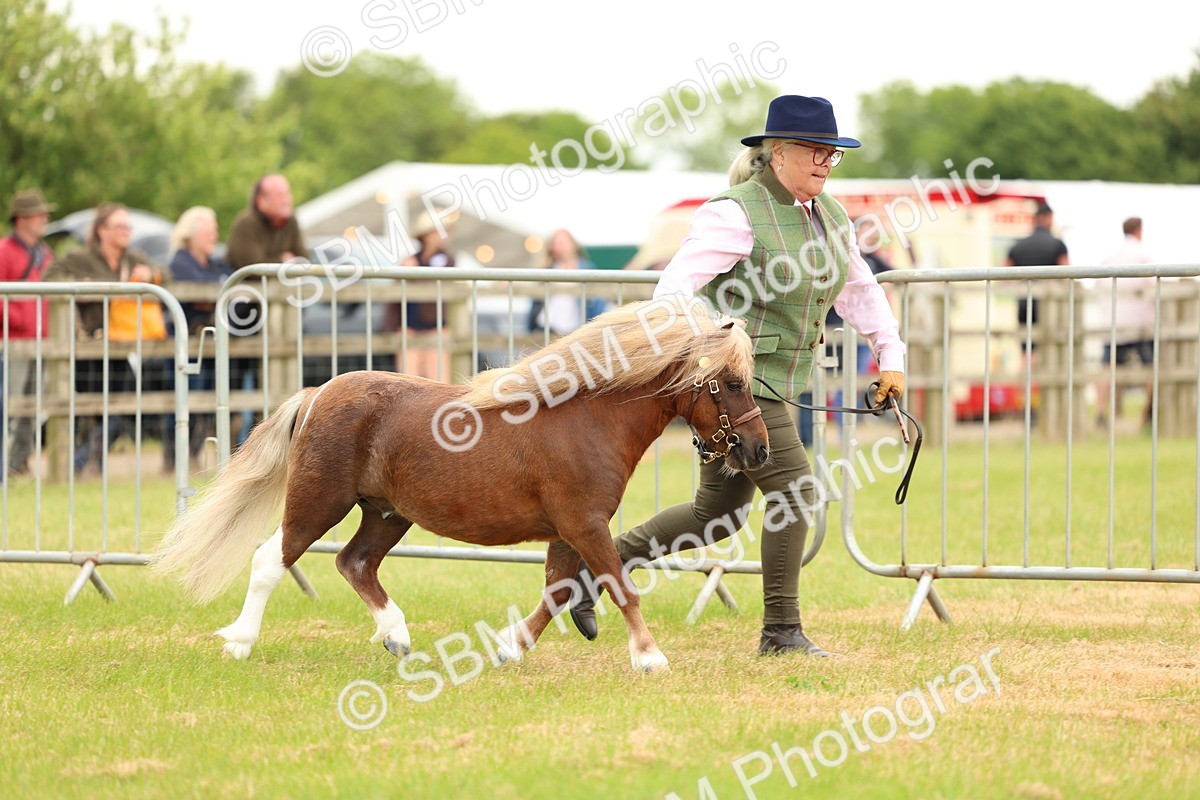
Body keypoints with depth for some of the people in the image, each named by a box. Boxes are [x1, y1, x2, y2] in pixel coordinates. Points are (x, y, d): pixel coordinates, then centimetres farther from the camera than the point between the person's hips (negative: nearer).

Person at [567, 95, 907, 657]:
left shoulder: (829, 215, 11)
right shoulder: (736, 214, -15)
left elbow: (859, 289, 23)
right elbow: (678, 283, -23)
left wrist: (891, 356, 17)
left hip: (772, 383, 9)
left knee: (718, 513, 13)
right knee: (793, 485, -13)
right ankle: (782, 631, -6)